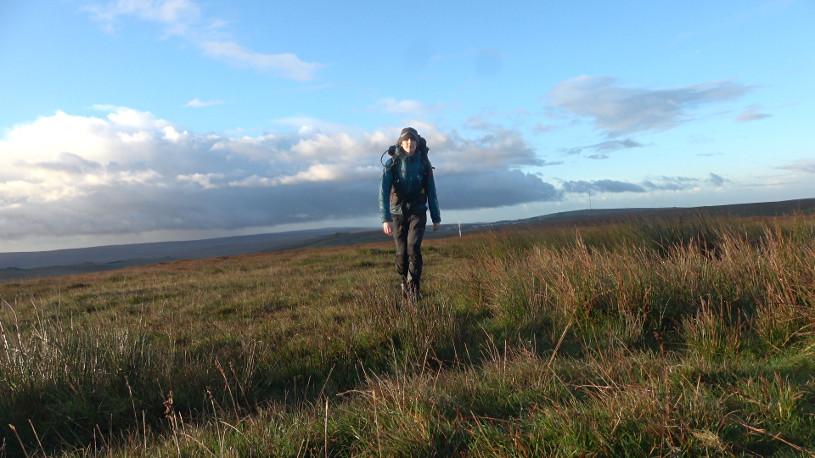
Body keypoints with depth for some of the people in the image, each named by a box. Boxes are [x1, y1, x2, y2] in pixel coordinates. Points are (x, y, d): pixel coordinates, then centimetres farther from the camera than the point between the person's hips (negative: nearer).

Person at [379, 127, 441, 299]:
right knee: (402, 252, 0)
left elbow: (432, 193, 2)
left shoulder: (424, 164, -5)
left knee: (413, 246, -20)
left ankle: (415, 285, -3)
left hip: (417, 213, 0)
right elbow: (383, 192, -17)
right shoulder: (392, 164, -10)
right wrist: (385, 219, -27)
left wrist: (436, 218, 4)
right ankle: (405, 282, 27)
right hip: (398, 214, 0)